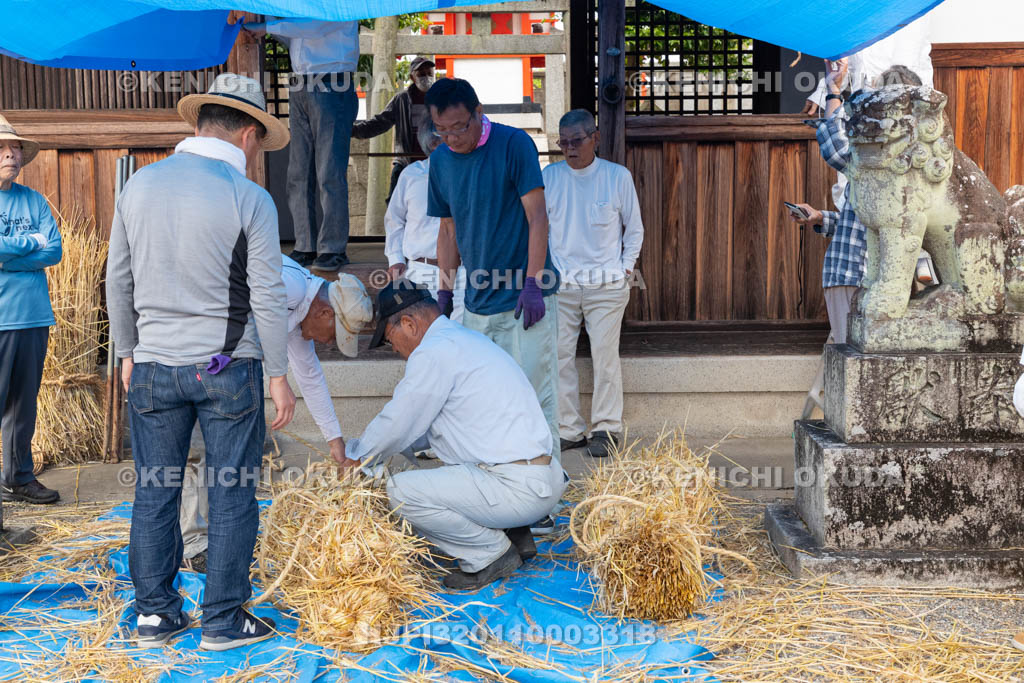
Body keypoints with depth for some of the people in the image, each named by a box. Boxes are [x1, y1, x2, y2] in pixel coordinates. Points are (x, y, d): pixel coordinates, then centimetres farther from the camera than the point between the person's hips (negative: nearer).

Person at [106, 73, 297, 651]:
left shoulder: (140, 185, 4)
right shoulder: (250, 199, -10)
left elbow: (118, 280, 9)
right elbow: (268, 298, -9)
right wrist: (280, 376, -1)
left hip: (154, 365, 4)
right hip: (228, 366, -4)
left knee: (154, 492, 11)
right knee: (233, 495, 6)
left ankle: (154, 615, 21)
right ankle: (223, 620, 13)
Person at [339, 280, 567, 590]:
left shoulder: (433, 353, -12)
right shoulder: (465, 338, 19)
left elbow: (397, 427, -6)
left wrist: (356, 457, 13)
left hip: (518, 489, -10)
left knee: (402, 491, -14)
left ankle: (492, 554, -2)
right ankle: (514, 535, 16)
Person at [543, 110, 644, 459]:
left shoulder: (618, 176, 1)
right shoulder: (548, 176, 5)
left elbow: (634, 228, 10)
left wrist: (625, 268, 3)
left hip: (607, 284, -2)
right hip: (559, 284, 2)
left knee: (605, 355, -3)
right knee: (559, 355, 1)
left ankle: (606, 429, 9)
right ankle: (569, 429, 11)